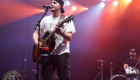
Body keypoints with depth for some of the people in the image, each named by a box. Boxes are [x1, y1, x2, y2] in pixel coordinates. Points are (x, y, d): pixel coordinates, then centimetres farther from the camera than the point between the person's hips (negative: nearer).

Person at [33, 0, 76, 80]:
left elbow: (69, 37, -13)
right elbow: (36, 32, 16)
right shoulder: (45, 19, 12)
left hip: (62, 53, -4)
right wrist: (36, 41, -6)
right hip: (47, 53, 4)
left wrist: (61, 32, -34)